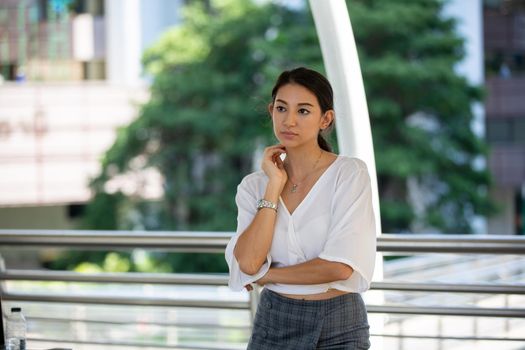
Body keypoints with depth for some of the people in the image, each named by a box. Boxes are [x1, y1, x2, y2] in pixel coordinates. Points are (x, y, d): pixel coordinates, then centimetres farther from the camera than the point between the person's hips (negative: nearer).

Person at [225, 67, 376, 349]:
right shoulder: (254, 185, 1)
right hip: (273, 323, 3)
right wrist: (274, 186, -12)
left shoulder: (350, 173, -10)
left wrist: (265, 274, -9)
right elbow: (248, 262, -13)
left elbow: (339, 266, -20)